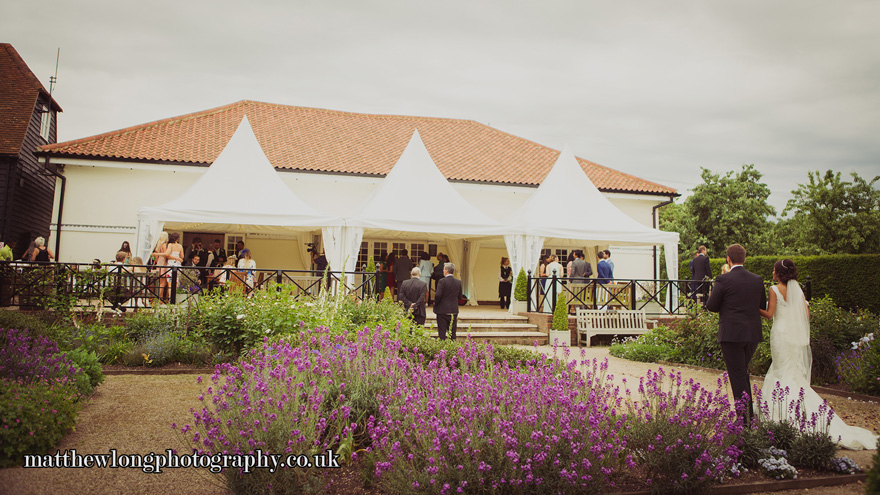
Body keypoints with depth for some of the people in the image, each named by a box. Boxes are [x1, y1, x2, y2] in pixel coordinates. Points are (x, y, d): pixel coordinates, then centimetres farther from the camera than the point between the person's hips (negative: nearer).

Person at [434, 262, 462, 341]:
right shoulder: (458, 282, 2)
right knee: (452, 332, 11)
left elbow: (438, 295, -19)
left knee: (442, 331, 2)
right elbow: (460, 296, 9)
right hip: (454, 310, 5)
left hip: (443, 310, -5)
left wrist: (435, 303, -1)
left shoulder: (442, 281, -13)